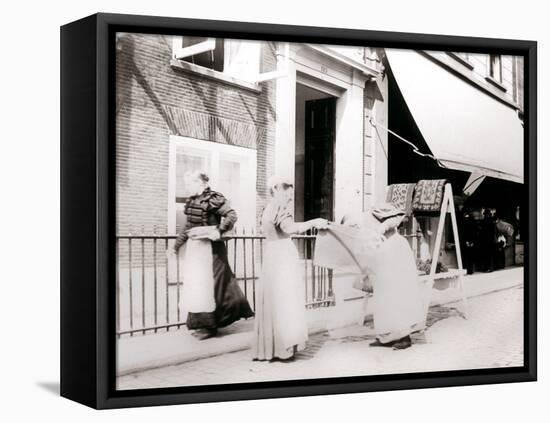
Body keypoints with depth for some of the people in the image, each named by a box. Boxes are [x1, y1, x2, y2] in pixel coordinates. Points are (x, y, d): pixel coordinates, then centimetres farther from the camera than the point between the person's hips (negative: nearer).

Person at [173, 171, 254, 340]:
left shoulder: (213, 198, -14)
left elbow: (232, 215, -18)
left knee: (207, 285, -2)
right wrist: (177, 244, 21)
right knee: (195, 285, 12)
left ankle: (209, 326, 9)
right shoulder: (192, 201, 11)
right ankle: (202, 323, 23)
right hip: (194, 247, 9)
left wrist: (219, 231, -28)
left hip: (209, 247, -8)